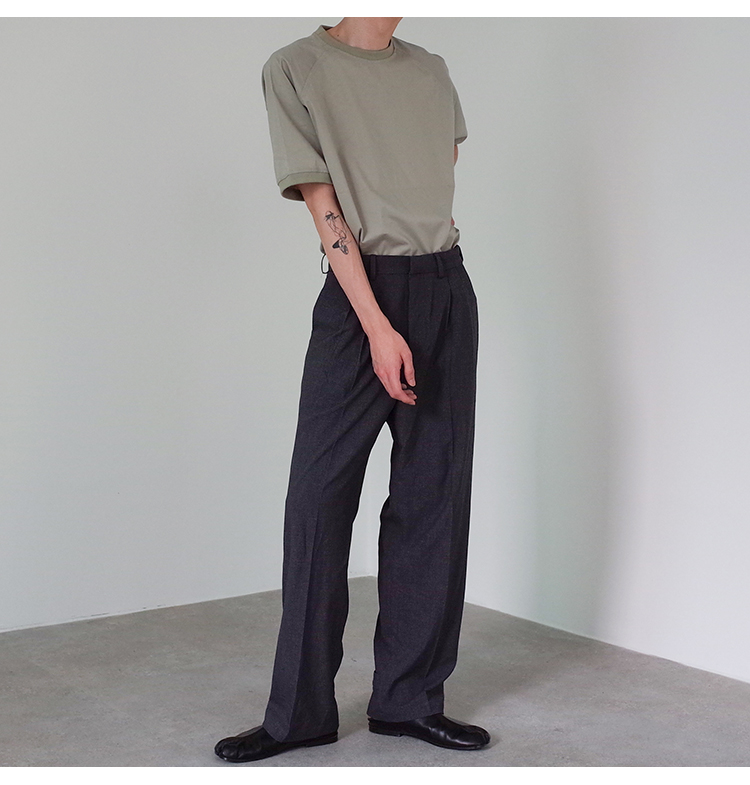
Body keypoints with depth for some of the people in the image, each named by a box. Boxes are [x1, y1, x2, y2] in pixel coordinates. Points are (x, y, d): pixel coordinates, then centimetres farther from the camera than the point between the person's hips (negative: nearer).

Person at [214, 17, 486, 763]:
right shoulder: (295, 68, -2)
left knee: (432, 497, 4)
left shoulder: (431, 71, 13)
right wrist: (378, 326, -16)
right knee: (320, 496, -5)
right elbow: (325, 208, -10)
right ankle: (299, 712, 7)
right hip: (358, 296, -4)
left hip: (446, 290, 5)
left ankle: (410, 697, 15)